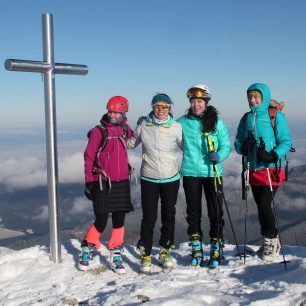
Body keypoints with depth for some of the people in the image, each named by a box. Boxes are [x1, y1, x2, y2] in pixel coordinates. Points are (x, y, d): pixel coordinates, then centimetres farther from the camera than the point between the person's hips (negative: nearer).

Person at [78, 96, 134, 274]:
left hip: (122, 181, 4)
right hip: (102, 182, -4)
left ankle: (116, 256, 21)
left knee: (119, 220, 8)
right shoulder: (99, 131, -4)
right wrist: (89, 182, -6)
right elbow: (89, 157, -3)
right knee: (101, 222, -2)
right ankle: (87, 252, 21)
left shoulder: (126, 130, 7)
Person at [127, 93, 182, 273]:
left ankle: (165, 251, 29)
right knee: (149, 218, 0)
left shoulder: (176, 127, -3)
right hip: (149, 179, -1)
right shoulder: (143, 125, -1)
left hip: (171, 178, 1)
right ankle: (146, 255, 13)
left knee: (169, 216, 11)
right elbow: (131, 143, 12)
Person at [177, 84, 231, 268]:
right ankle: (196, 249, 22)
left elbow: (226, 145, 2)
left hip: (212, 172, -1)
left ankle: (217, 249, 15)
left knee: (216, 212, 1)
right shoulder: (182, 122, 5)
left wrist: (218, 155, -16)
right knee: (193, 213, 9)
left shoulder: (217, 123, 1)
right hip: (190, 172, 2)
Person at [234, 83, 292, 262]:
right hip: (254, 170, 6)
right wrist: (243, 147, -9)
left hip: (272, 169, -6)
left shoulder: (276, 116, -5)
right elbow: (238, 143, 14)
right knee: (261, 207, 11)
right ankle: (270, 241, 27)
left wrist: (273, 155, -23)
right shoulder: (246, 118, 11)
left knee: (265, 204, -12)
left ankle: (272, 241, 8)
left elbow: (286, 141, -7)